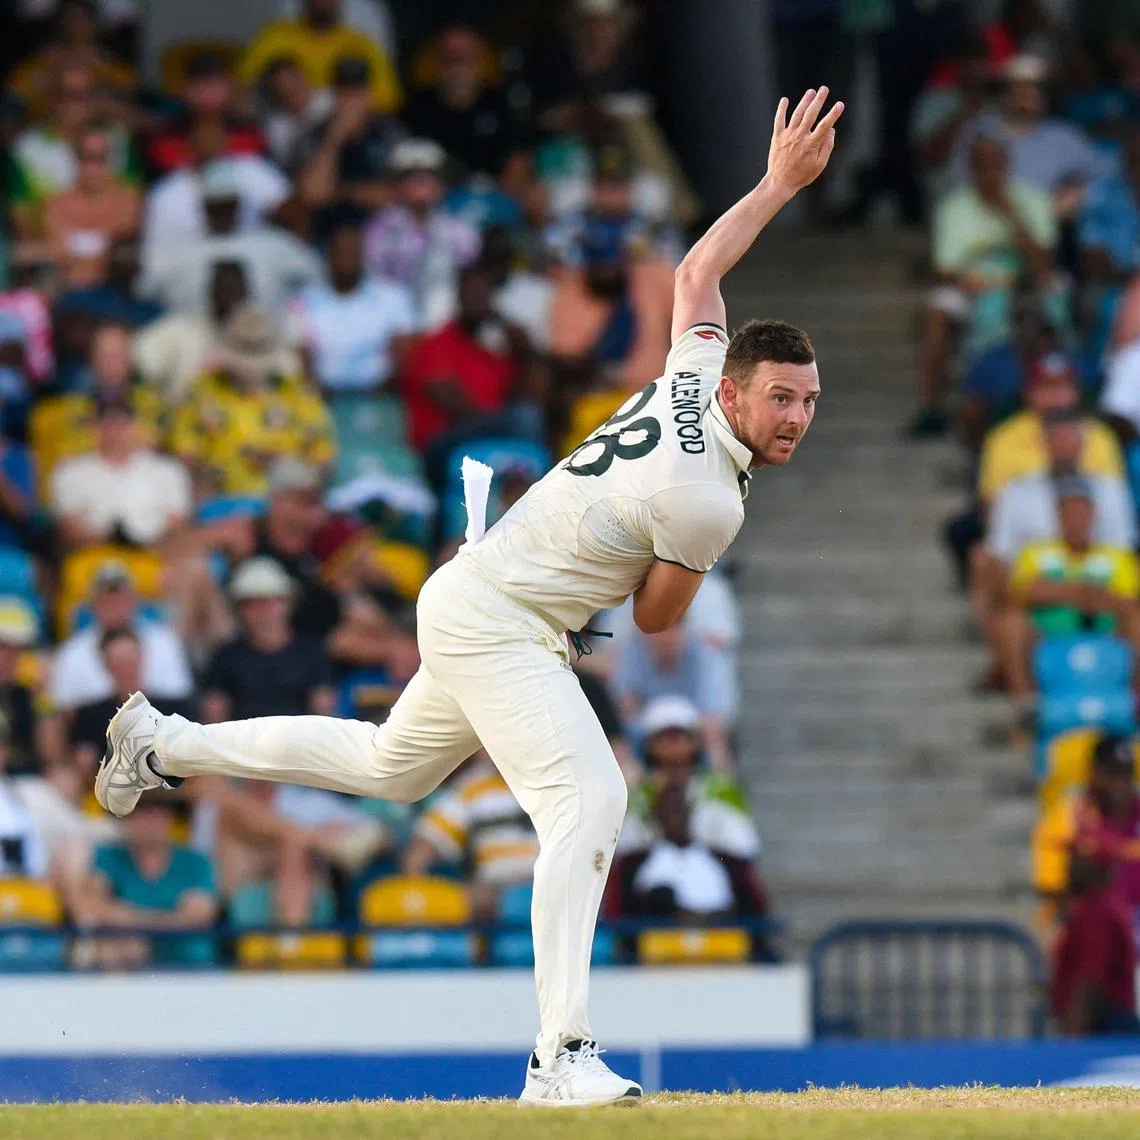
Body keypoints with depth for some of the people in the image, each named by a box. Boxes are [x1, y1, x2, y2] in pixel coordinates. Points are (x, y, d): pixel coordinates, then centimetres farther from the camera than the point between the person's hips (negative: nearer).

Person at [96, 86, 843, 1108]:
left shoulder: (694, 372, -3)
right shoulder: (705, 502, -26)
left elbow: (697, 269, 16)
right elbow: (657, 618, -10)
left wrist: (779, 185, 17)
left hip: (472, 604, 10)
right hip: (499, 624, -10)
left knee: (390, 766, 29)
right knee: (588, 798, -23)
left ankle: (166, 743, 41)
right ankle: (560, 1056, -29)